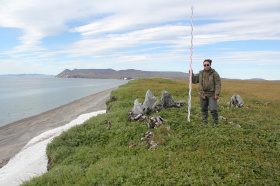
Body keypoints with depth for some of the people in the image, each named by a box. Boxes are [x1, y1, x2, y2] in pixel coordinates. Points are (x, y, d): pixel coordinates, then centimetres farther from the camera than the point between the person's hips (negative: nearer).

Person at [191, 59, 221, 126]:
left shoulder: (214, 73, -3)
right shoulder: (200, 73, 10)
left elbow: (218, 84, -5)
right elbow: (194, 80, 15)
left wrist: (217, 94, -13)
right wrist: (191, 74, 0)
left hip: (211, 95, -4)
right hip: (203, 94, 5)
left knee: (213, 109, -6)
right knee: (203, 109, 11)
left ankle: (215, 122, 11)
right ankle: (204, 122, 23)